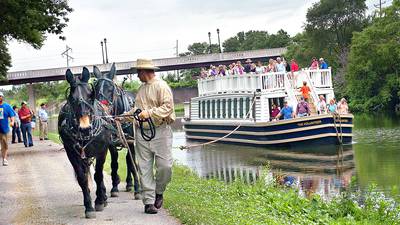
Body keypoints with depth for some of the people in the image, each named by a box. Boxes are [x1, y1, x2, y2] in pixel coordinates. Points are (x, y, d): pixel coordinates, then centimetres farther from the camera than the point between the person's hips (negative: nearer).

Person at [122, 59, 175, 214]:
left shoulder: (161, 86, -6)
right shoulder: (141, 89, 18)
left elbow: (167, 106, -16)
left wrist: (150, 113, -22)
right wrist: (123, 117, 21)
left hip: (160, 130, -6)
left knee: (164, 165, -7)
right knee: (145, 168, 2)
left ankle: (158, 192, 18)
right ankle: (148, 201, 6)